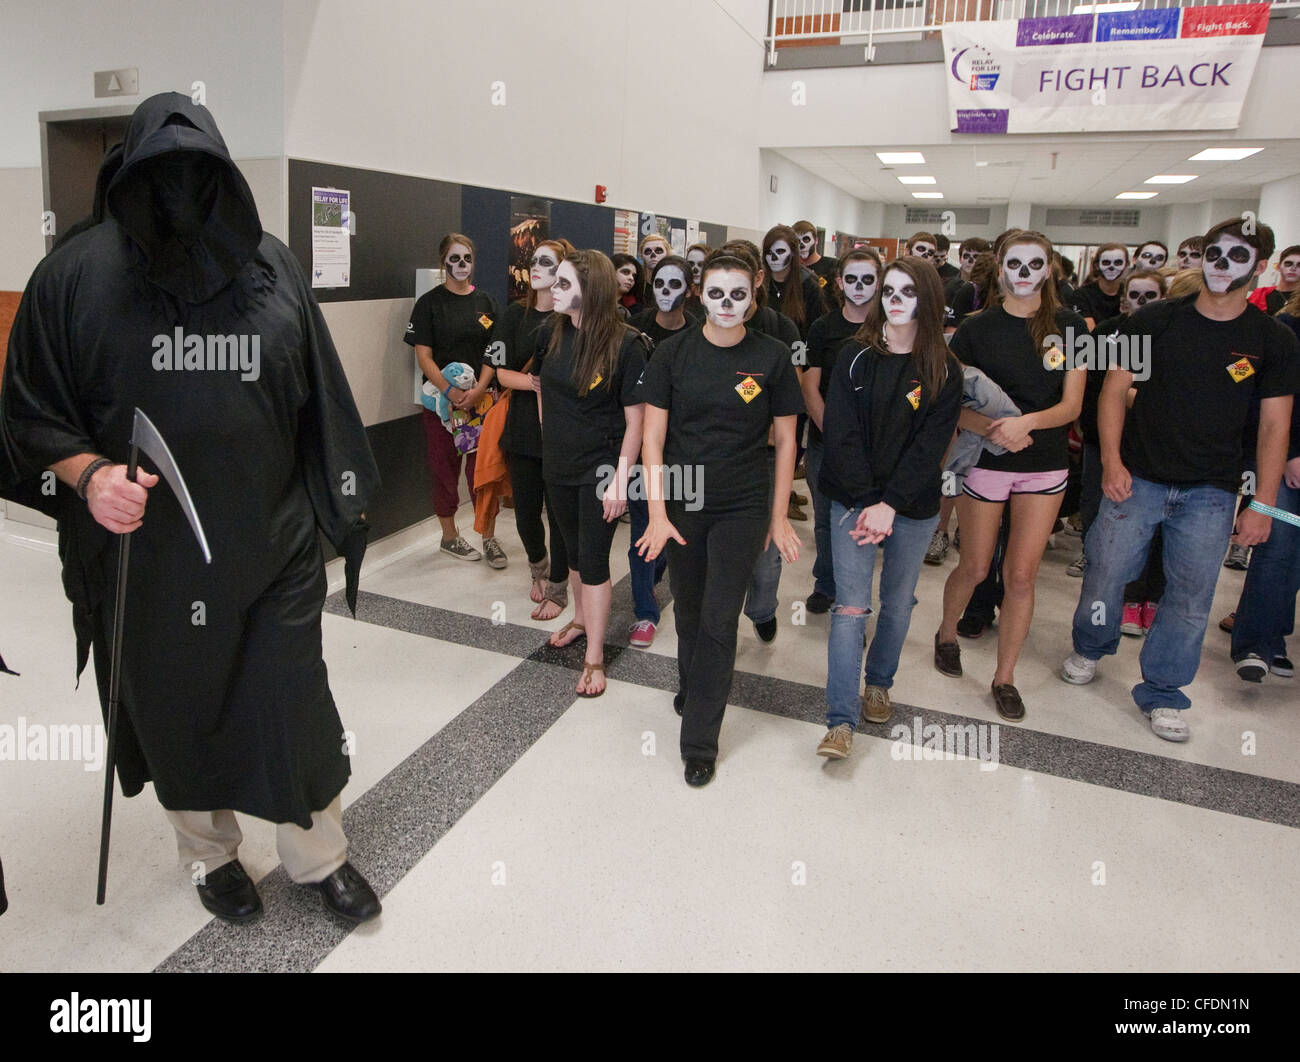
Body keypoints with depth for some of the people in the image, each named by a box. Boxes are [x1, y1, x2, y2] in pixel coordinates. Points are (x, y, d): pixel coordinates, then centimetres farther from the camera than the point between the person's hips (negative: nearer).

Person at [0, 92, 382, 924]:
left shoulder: (274, 267, 0)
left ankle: (319, 853, 32)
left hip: (274, 542, 1)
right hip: (150, 550, 0)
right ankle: (210, 853, 42)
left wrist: (341, 496, 8)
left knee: (295, 700, 8)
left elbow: (318, 401, 7)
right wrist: (86, 473, -20)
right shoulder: (78, 275, -5)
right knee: (178, 708, 16)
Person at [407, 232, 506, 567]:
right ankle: (449, 536, 20)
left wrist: (478, 390, -11)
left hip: (481, 398, 2)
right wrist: (452, 392, -18)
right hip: (442, 399, -2)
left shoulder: (485, 302, 9)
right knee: (445, 469, 6)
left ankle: (489, 538, 12)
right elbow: (424, 357, -5)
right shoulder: (430, 303, 0)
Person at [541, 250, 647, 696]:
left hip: (599, 469, -5)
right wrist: (549, 441, 12)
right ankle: (581, 620, 42)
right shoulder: (555, 334, 1)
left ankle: (594, 658, 11)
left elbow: (635, 420, -15)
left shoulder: (625, 344, -16)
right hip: (558, 465, 5)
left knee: (593, 559, -1)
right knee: (574, 550, 19)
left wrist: (620, 479, -17)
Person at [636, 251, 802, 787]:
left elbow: (786, 440, 3)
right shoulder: (673, 353, -3)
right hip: (682, 503, 2)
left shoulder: (772, 357, -3)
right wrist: (657, 513, -10)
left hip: (743, 507, -1)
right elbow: (653, 437, -3)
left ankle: (699, 743, 12)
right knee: (688, 610, 16)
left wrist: (779, 516, 2)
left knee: (719, 620, -1)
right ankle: (691, 686, 46)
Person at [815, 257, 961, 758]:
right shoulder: (854, 360, 0)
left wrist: (890, 505, -16)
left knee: (898, 603, 13)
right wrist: (867, 503, -15)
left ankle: (879, 683, 37)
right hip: (853, 503, -1)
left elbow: (931, 446, -7)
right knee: (850, 608, -5)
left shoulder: (944, 372, 0)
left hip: (914, 508, 1)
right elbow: (842, 436, -6)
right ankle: (841, 721, -2)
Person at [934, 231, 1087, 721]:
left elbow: (1071, 405, -4)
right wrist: (993, 427, -23)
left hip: (1045, 466, 2)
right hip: (984, 463, -1)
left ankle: (1005, 676, 18)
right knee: (975, 568, 8)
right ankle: (946, 632, 38)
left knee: (1021, 575, 3)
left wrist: (1025, 421, -23)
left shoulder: (1069, 326, 1)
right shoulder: (977, 328, -3)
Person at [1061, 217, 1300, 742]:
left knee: (1191, 599, 5)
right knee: (1104, 572, 3)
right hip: (1137, 477, -1)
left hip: (1210, 493, 1)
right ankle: (1089, 649, 31)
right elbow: (1113, 390, 0)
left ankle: (1162, 692, 22)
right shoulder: (1154, 320, 0)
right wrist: (1111, 459, -11)